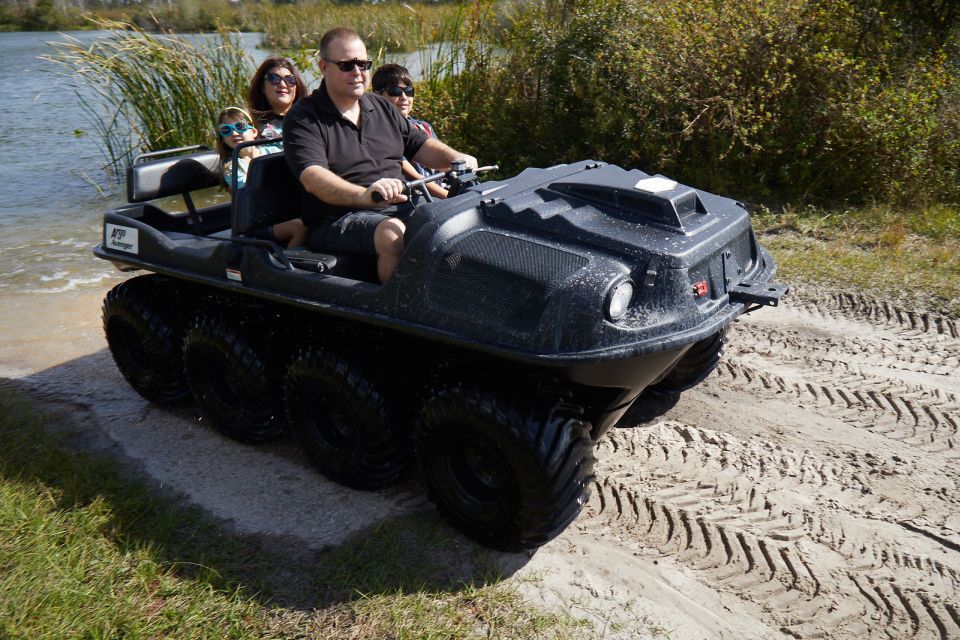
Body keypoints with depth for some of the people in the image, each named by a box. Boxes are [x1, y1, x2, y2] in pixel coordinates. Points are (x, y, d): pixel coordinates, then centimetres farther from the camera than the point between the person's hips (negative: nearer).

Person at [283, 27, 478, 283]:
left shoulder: (382, 107, 20)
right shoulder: (303, 119, -3)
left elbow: (418, 144, 20)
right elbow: (313, 178, -19)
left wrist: (456, 158, -3)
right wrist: (364, 195, -38)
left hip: (399, 209, 6)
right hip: (339, 220, -6)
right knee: (394, 236, -37)